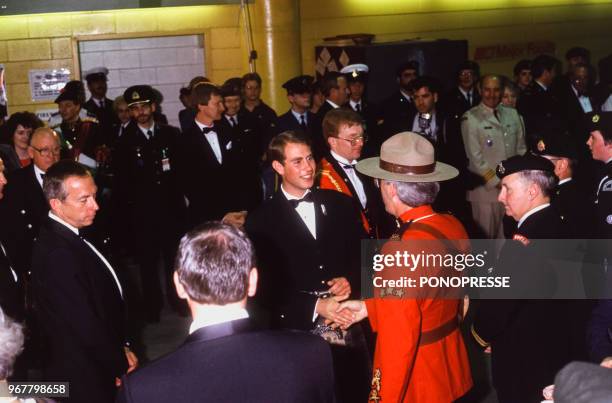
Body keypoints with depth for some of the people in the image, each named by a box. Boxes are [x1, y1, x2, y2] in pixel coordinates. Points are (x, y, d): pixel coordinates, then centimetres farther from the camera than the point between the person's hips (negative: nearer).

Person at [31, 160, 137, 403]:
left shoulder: (64, 237, 1)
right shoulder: (58, 255, -28)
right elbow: (86, 326, -24)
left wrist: (119, 347, 3)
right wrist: (121, 362, -10)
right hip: (84, 379, -9)